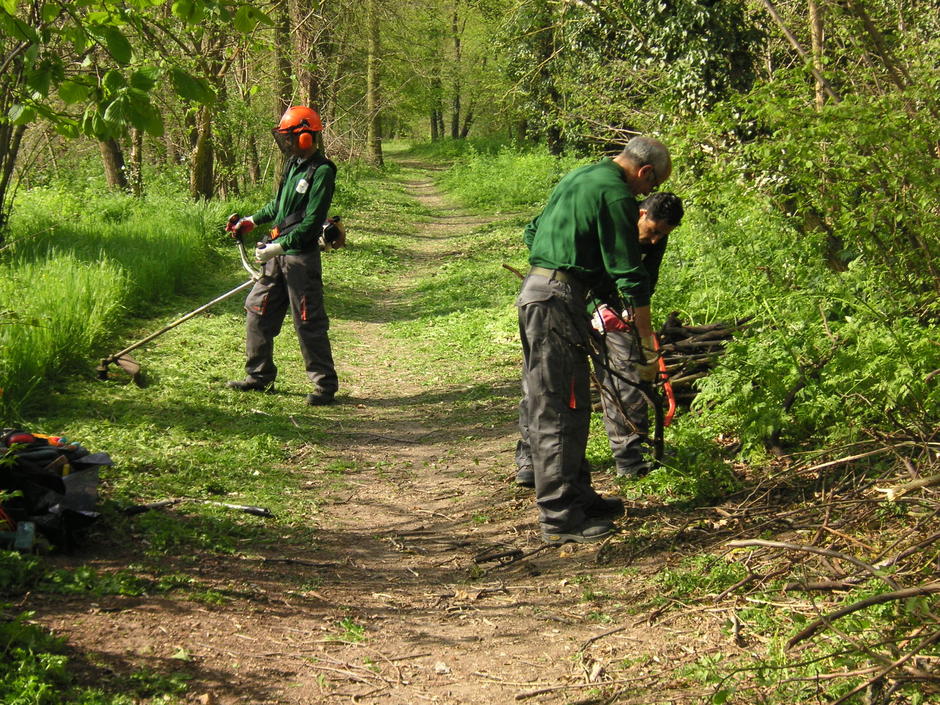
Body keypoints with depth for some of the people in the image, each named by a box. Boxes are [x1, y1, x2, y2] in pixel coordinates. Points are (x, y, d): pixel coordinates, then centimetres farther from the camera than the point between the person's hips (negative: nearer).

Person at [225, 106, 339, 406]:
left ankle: (325, 385, 5)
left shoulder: (322, 172, -15)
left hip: (301, 256, -9)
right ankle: (259, 376, 24)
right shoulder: (293, 164, 12)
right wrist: (252, 221, 23)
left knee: (308, 323, -4)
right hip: (278, 253, 9)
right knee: (258, 312, 12)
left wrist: (277, 247, -22)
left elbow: (311, 222, -21)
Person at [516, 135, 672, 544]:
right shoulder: (615, 196, -11)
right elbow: (630, 276, -12)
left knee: (572, 405, 16)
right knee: (557, 412, -7)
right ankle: (559, 518, -4)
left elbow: (534, 230, 29)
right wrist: (648, 344, -7)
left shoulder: (580, 177, 19)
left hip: (536, 291, 10)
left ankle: (576, 496, 25)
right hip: (557, 299, -10)